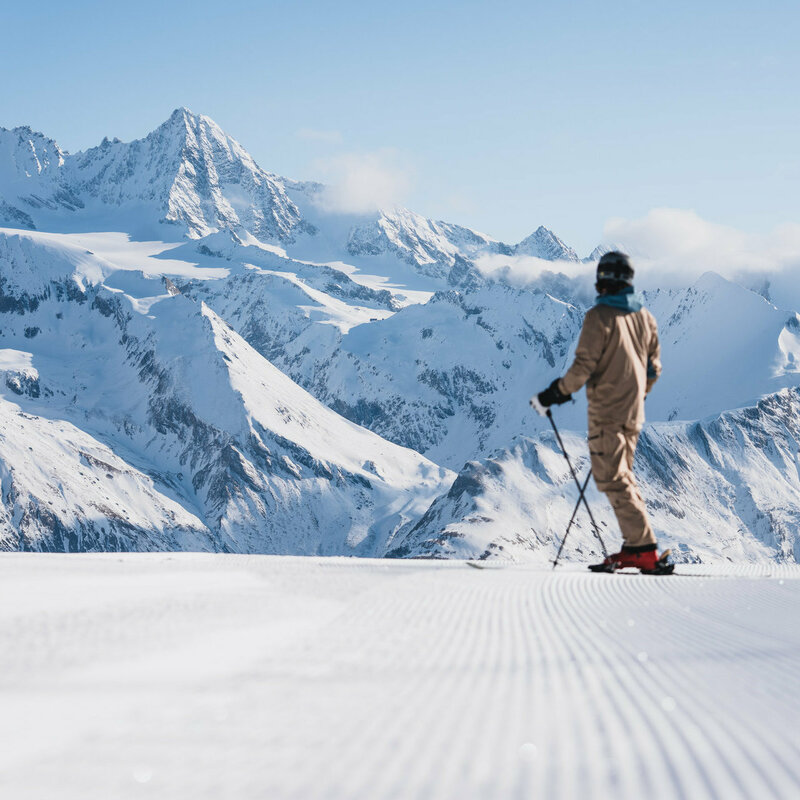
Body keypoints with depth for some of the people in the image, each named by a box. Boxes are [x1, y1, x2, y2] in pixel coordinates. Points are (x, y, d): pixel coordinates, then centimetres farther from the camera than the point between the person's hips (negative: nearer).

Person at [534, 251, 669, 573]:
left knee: (612, 479, -5)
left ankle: (644, 549, -12)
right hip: (633, 413, 8)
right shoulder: (644, 317, 10)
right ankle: (636, 546, 12)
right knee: (621, 477, 16)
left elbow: (584, 365, -17)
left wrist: (557, 392, -4)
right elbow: (653, 368, 15)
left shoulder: (599, 316, -13)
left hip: (607, 412, -8)